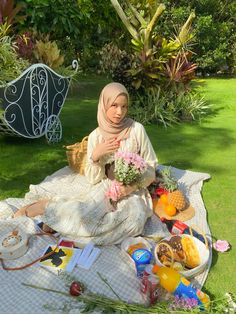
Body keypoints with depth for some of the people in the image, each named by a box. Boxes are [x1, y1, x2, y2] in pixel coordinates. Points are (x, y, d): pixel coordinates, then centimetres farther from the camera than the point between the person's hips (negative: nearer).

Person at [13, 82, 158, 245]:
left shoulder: (137, 129, -5)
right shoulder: (95, 136, -1)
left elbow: (151, 166, -1)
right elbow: (93, 179, -1)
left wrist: (134, 186, -18)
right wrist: (95, 156, -18)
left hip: (133, 190, 1)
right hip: (105, 187, -1)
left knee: (136, 218, -34)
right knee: (82, 216, -34)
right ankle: (48, 205, -3)